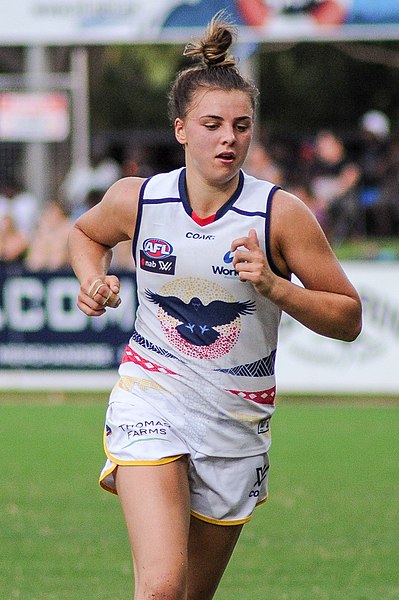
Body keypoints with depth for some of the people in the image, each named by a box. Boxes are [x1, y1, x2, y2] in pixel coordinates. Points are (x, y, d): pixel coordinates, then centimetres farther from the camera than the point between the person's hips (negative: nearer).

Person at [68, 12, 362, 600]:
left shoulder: (282, 214, -10)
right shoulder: (135, 199, -5)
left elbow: (348, 318, -6)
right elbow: (85, 232, 20)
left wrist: (275, 286, -21)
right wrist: (94, 282, -1)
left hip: (238, 422, 1)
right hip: (151, 402, -1)